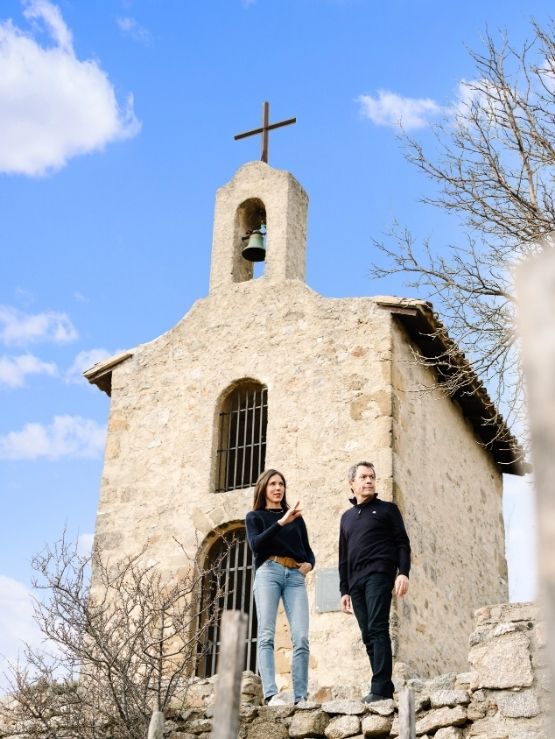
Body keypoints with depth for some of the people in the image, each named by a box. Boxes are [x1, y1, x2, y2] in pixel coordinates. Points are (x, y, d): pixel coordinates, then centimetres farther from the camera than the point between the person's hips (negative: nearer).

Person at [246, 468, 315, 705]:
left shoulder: (296, 517, 25)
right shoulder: (255, 516, 15)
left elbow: (308, 550, 23)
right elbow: (256, 545, -3)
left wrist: (309, 564, 0)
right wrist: (281, 522, -13)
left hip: (295, 576, 2)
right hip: (268, 572, -2)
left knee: (301, 637, -13)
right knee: (266, 635, -15)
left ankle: (300, 697, -16)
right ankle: (270, 694, -24)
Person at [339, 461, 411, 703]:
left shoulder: (387, 509, 11)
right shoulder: (347, 517, 24)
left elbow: (402, 543, 3)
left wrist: (403, 572, -12)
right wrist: (344, 590, 17)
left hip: (378, 574, -5)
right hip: (355, 581, 5)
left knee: (377, 630, -16)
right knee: (368, 637, 1)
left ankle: (380, 688, -20)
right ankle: (385, 691, 3)